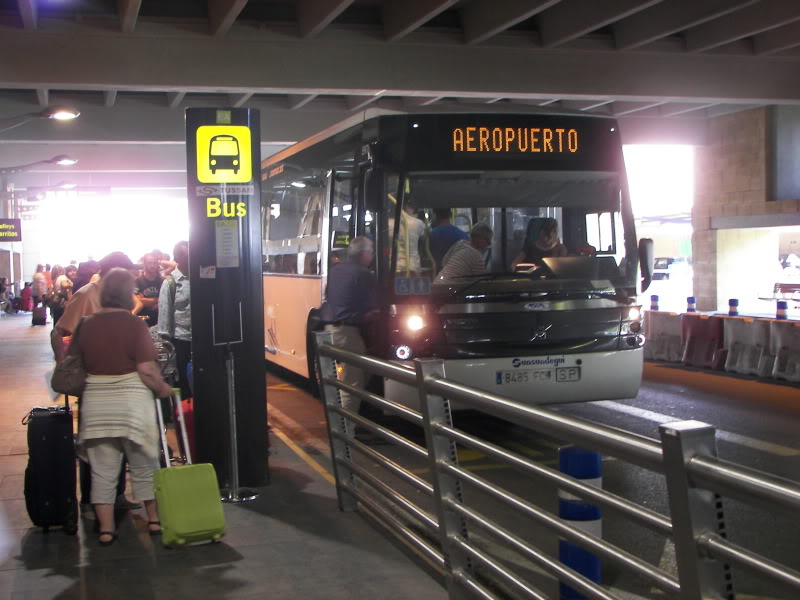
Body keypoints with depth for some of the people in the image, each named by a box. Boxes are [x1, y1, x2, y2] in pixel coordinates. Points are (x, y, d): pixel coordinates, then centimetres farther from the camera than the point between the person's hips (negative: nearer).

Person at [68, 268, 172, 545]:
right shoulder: (134, 325, -12)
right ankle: (154, 519, 25)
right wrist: (162, 388, 0)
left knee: (102, 470, 10)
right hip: (132, 402, -3)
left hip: (95, 404, 3)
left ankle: (105, 528, 13)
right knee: (144, 465, 13)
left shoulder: (86, 325, 0)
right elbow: (147, 370, -17)